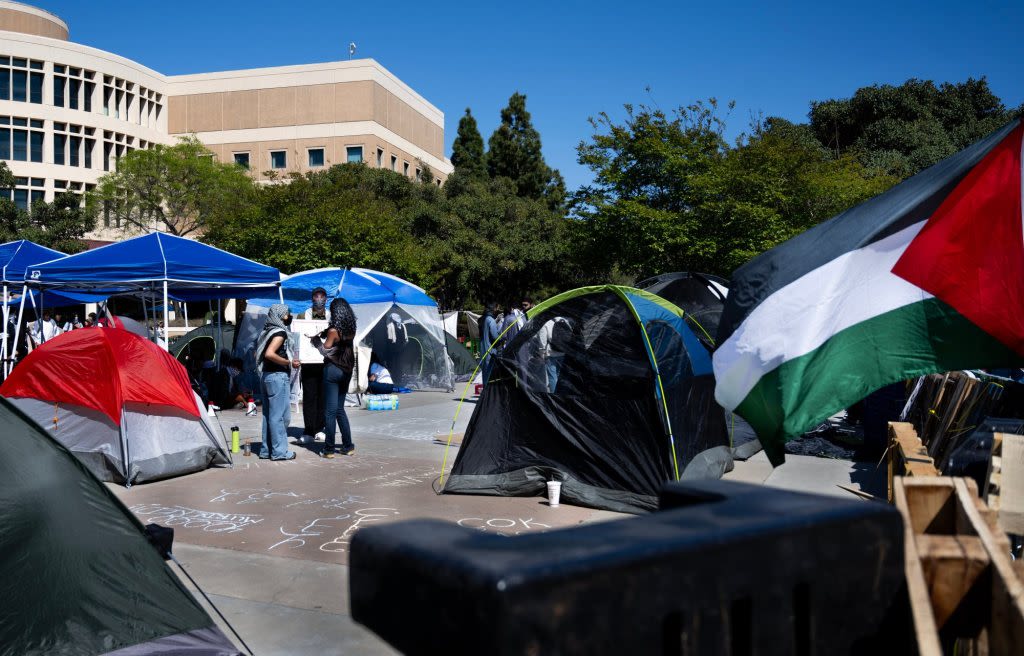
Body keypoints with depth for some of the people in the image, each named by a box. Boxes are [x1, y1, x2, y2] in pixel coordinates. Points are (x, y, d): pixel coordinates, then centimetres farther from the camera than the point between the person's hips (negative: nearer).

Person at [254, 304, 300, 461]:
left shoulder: (267, 332, 15)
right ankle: (279, 451, -1)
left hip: (265, 375, 10)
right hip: (278, 376, -10)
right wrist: (289, 362, -16)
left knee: (268, 414, 13)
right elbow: (269, 354, -26)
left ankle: (267, 450, 18)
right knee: (280, 415, -4)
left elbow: (258, 354, 21)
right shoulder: (280, 332, -13)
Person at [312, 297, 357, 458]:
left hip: (332, 369, -6)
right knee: (340, 409, 15)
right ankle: (348, 446, 14)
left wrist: (316, 338, 5)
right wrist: (324, 333, 10)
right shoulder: (351, 329, 4)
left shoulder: (333, 330, -15)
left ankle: (329, 449, 3)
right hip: (347, 371, 6)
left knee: (330, 411, 0)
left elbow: (325, 350, -7)